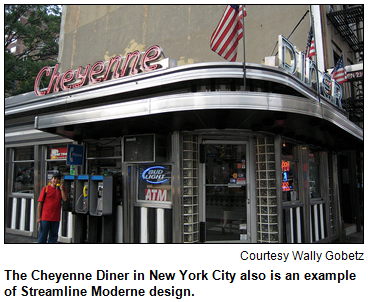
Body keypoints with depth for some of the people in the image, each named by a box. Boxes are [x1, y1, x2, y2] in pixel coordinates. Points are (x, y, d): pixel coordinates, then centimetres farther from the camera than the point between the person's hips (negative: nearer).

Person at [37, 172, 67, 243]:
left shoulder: (61, 189, 9)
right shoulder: (46, 188, 0)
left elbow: (64, 199, -7)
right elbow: (40, 203, -1)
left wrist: (61, 188, -8)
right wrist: (38, 217, -4)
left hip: (56, 218, 3)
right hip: (45, 217, -3)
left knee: (53, 237, 9)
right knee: (43, 236, 2)